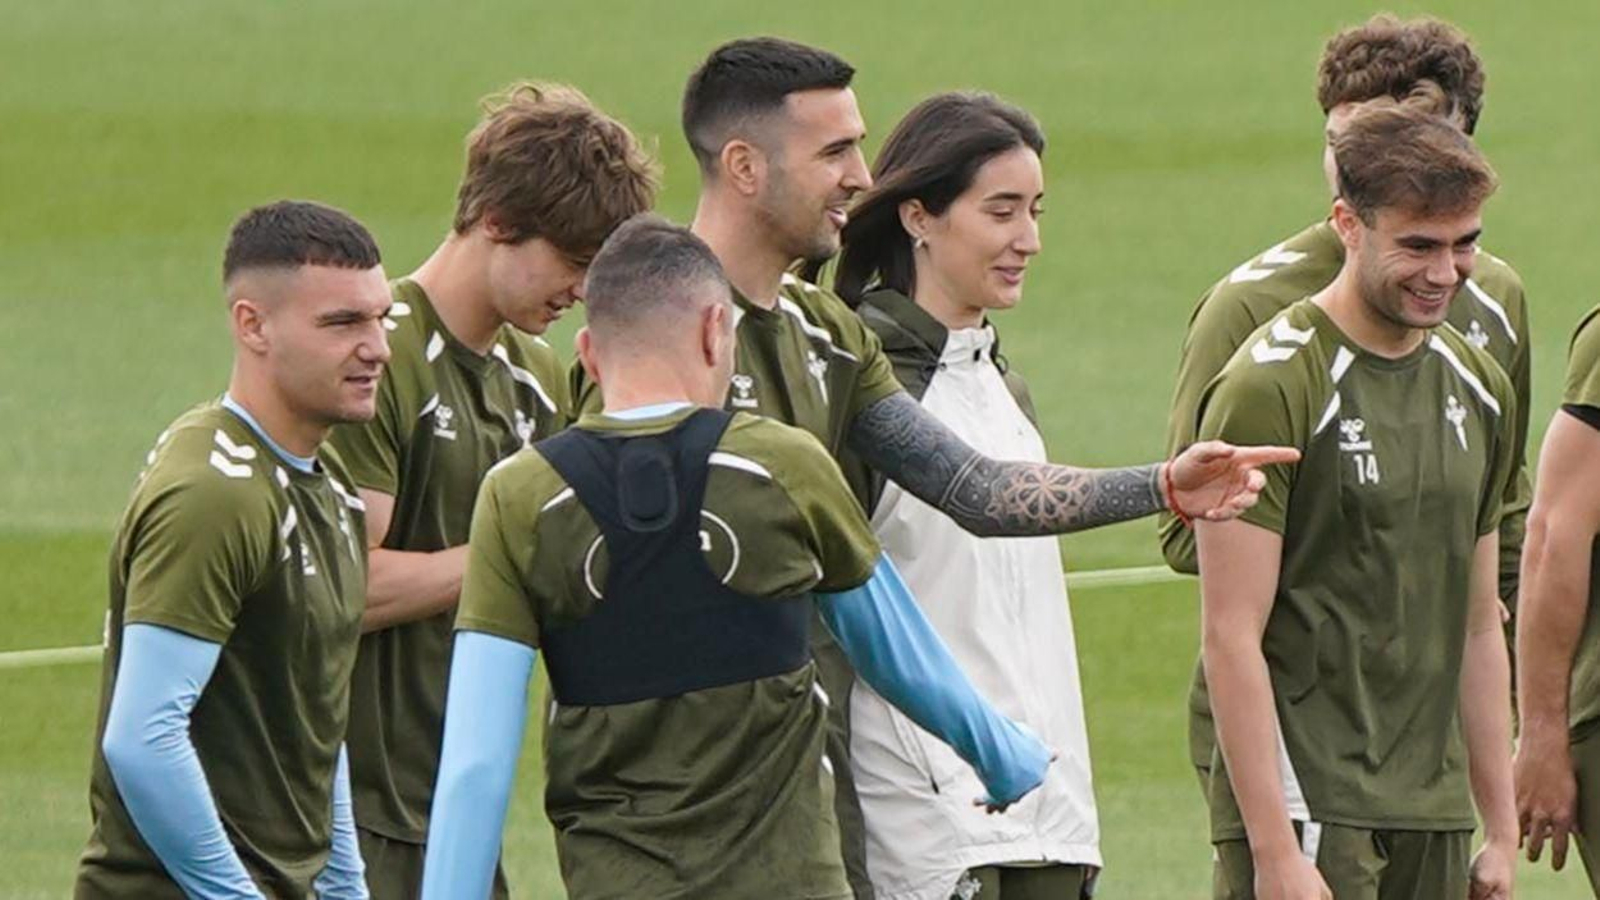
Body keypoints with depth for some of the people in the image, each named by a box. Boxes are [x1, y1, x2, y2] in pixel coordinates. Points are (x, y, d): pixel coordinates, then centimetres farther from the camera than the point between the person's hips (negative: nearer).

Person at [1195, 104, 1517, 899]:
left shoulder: (1479, 391, 13)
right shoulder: (1274, 387, -10)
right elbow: (1231, 637, -13)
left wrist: (1502, 831, 17)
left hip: (1433, 818, 7)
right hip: (1308, 808, -7)